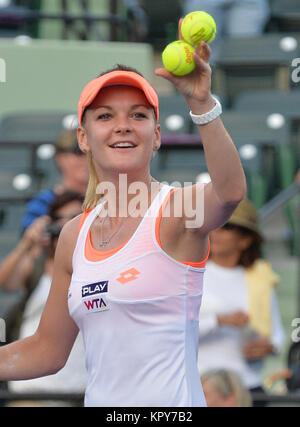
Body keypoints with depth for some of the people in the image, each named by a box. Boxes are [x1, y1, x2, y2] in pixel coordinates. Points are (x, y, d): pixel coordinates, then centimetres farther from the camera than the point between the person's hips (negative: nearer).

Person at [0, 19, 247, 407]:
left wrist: (201, 103, -47)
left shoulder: (177, 209, -10)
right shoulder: (74, 236, 8)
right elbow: (48, 349, 14)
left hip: (170, 404, -6)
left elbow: (229, 192, -34)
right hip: (100, 400, 6)